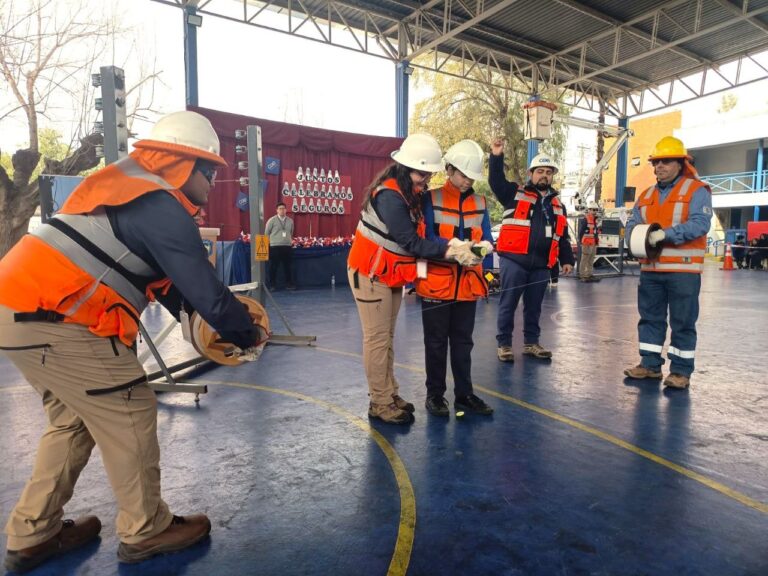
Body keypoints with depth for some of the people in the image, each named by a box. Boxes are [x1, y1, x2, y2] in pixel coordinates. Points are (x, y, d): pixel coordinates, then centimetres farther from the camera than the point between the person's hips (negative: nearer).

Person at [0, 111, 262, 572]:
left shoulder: (131, 187, 16)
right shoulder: (163, 210, -14)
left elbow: (166, 277, 19)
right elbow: (208, 292, -14)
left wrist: (198, 320, 13)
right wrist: (247, 334, 3)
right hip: (50, 318, -10)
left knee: (75, 416, 20)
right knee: (129, 413, 1)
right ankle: (146, 532, 17)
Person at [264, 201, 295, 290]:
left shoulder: (290, 221, 10)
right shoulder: (272, 220, -2)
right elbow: (266, 233, 3)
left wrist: (290, 241, 13)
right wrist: (272, 241, 2)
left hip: (287, 247, 4)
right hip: (275, 247, -3)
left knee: (287, 266, 7)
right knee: (273, 267, 1)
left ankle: (289, 284, 14)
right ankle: (272, 285, 10)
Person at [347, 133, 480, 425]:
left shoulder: (411, 192, 5)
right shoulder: (390, 195, -24)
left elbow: (420, 234, 1)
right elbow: (411, 242, -26)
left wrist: (455, 244, -13)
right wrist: (452, 250, -26)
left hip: (392, 275, 9)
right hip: (371, 275, -9)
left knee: (387, 337, 15)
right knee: (377, 339, -2)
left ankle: (389, 394, 26)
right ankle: (380, 404, 9)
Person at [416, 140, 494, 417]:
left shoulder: (479, 202, 9)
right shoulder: (431, 199, -5)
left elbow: (487, 238, 6)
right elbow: (426, 238, -13)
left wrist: (483, 246, -17)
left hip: (467, 284, 4)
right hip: (437, 283, -4)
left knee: (463, 341, 14)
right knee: (436, 342, 7)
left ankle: (464, 394, 25)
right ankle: (435, 395, 21)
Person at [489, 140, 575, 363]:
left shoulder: (557, 204, 18)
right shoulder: (515, 193, 6)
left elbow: (563, 236, 19)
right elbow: (496, 182, -8)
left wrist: (567, 260, 13)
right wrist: (496, 157, -20)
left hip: (541, 264, 4)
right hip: (514, 259, -4)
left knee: (534, 306, 14)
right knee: (508, 304, 1)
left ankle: (531, 342, 27)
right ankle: (504, 344, 12)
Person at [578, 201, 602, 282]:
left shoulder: (597, 220, 15)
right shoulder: (585, 220, -13)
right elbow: (581, 232, -15)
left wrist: (597, 241, 19)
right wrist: (581, 242, -16)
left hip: (594, 243, 9)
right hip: (586, 243, -9)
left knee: (591, 260, 14)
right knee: (584, 260, -5)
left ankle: (590, 275, 22)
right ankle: (582, 275, -1)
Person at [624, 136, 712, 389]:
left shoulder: (697, 191, -3)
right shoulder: (646, 195, 16)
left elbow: (699, 224, -16)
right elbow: (632, 223, 12)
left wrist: (665, 234, -23)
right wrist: (638, 235, -11)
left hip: (683, 270, -6)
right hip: (650, 269, 6)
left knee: (682, 322, 2)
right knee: (650, 318, 11)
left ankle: (681, 370, 11)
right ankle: (650, 364, 21)